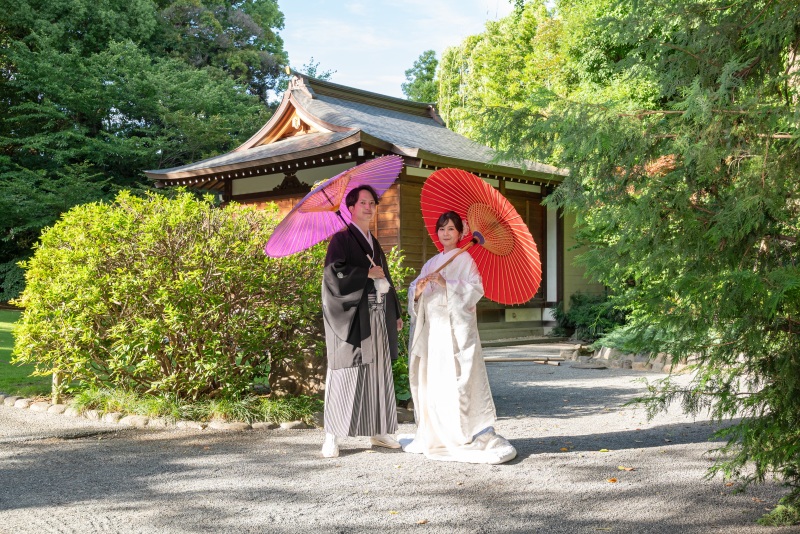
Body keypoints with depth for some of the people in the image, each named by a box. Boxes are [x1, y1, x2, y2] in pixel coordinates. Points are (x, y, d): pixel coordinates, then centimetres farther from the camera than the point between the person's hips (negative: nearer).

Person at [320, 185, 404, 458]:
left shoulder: (374, 243, 20)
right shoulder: (342, 239, -2)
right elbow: (334, 272, -17)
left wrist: (395, 313, 20)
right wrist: (367, 273, -12)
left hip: (377, 318, 7)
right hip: (351, 317, -7)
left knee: (377, 373, 8)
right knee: (345, 375, -6)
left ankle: (378, 432, 16)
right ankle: (332, 436, -1)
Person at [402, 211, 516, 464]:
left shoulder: (464, 259, 2)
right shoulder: (432, 262, 19)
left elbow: (475, 288, -10)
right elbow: (414, 290, 12)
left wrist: (446, 284, -19)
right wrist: (418, 289, -11)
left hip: (457, 327, -6)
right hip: (433, 327, 6)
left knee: (459, 379, -10)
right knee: (432, 379, 5)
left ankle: (467, 435, -7)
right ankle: (435, 435, 12)